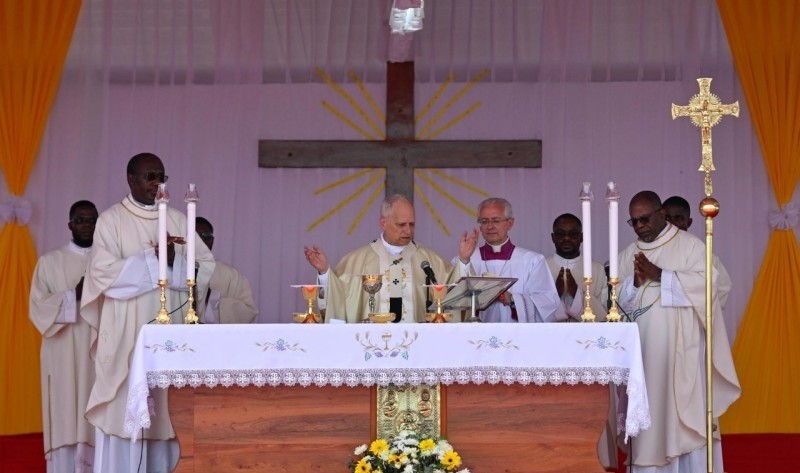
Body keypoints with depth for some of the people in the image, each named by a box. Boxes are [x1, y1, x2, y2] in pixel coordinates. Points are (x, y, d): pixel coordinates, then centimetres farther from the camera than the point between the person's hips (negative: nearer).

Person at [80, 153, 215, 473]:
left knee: (167, 412, 1)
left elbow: (207, 268, 5)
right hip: (127, 335, -3)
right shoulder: (111, 219, 2)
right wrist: (153, 258, -12)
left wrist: (174, 261, -13)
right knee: (125, 412, -5)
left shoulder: (178, 219, 12)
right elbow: (103, 273, -10)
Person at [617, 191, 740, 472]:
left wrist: (659, 275, -14)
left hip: (681, 348, -4)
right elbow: (618, 301, 9)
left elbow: (704, 283, -12)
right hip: (643, 351, 4)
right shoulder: (628, 255, 14)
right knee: (649, 412, 1)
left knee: (687, 411, -6)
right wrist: (635, 282, -11)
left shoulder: (689, 245, 1)